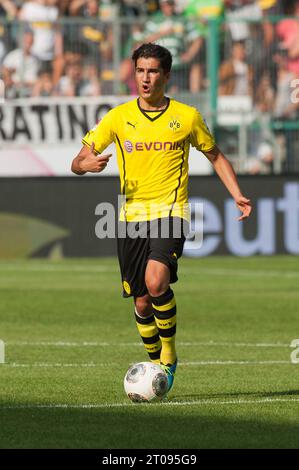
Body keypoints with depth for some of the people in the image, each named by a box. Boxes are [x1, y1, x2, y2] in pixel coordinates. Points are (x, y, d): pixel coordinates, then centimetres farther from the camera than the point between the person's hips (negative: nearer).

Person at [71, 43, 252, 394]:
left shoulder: (187, 117, 3)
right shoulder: (118, 117, 4)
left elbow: (215, 156, 17)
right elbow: (77, 162, 4)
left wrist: (237, 195, 4)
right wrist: (87, 164, -21)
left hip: (170, 211, -3)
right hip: (131, 217, 3)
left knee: (156, 283, -26)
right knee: (142, 303, 4)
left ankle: (169, 352, -5)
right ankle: (157, 362, 28)